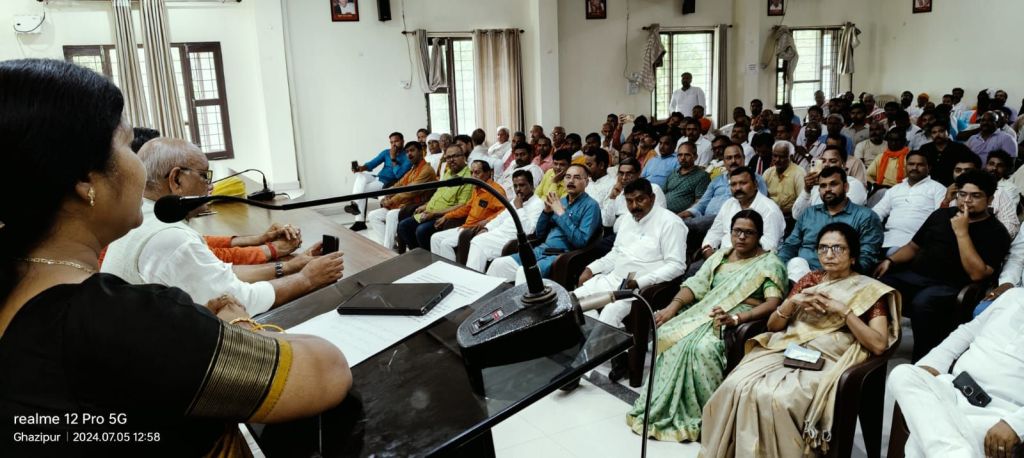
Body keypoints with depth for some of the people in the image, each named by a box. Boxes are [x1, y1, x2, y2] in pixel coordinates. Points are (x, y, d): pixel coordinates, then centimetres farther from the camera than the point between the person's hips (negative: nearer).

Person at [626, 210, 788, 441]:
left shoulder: (770, 264, 2)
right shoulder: (720, 257, 21)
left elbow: (773, 303, -12)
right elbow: (696, 285, 12)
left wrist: (736, 317, -27)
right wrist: (673, 306, -8)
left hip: (743, 321, -6)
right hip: (707, 313, 6)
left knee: (703, 346, -35)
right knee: (667, 334, -22)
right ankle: (663, 407, -16)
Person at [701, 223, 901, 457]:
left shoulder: (870, 291, 7)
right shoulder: (809, 280, 19)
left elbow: (878, 345, -6)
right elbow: (772, 326, 17)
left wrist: (843, 310, -11)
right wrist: (792, 302, -2)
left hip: (827, 360, -4)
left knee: (776, 398, -34)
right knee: (735, 388, -24)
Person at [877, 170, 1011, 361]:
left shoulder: (996, 232, 2)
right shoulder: (941, 214, 19)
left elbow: (977, 274, -12)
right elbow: (913, 246, 25)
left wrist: (961, 232, -12)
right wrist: (890, 261, 5)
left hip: (950, 286, -5)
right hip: (914, 275, 5)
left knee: (921, 303, -39)